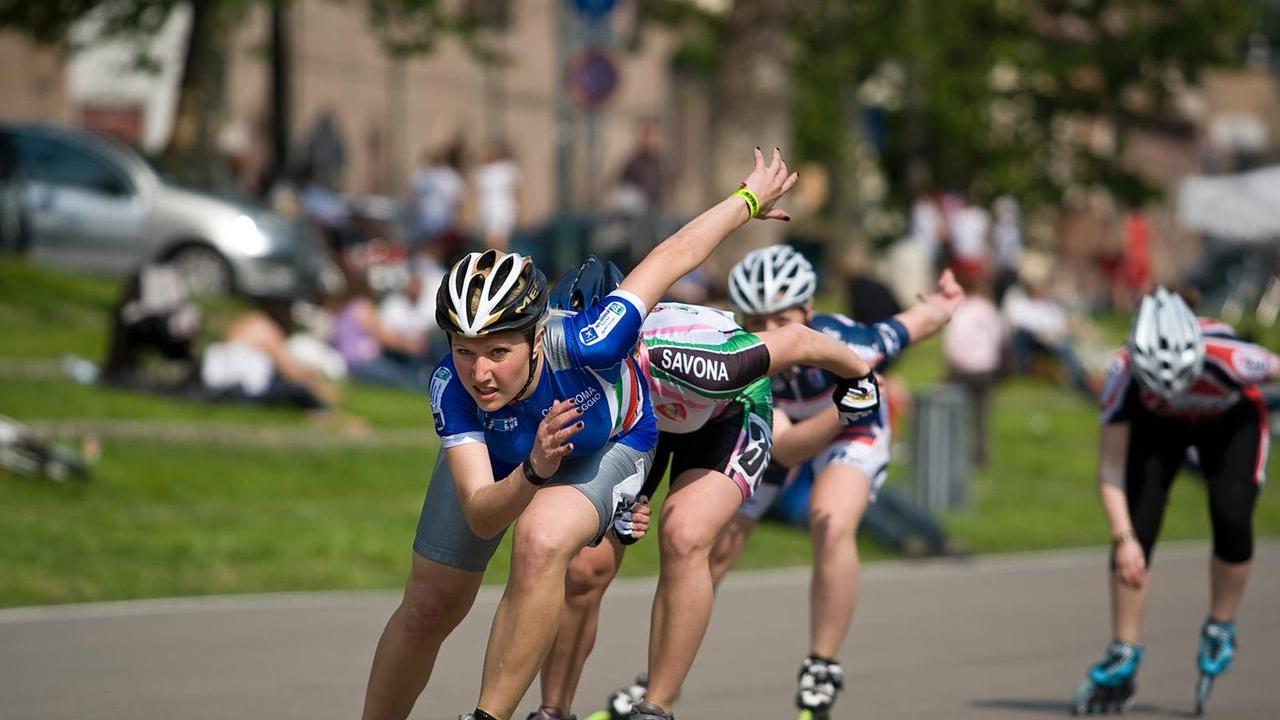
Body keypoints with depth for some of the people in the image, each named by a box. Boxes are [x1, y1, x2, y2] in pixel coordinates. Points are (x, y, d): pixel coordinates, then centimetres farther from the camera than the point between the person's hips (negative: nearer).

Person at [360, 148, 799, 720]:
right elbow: (480, 516, -42)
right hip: (494, 457, 2)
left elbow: (673, 257, -30)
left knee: (541, 542, -33)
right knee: (427, 608, 3)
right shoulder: (451, 388, -38)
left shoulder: (579, 346, -44)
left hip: (605, 444, -2)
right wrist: (533, 473, -63)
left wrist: (750, 198, -14)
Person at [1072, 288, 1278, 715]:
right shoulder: (1125, 375, -37)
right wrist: (1123, 538, -40)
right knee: (1136, 529, -12)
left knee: (1232, 521, -19)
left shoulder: (1228, 359, -42)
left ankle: (1220, 631, 5)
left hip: (1230, 421, -1)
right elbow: (1110, 469, -32)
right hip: (1158, 426, 1)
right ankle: (1123, 656, -2)